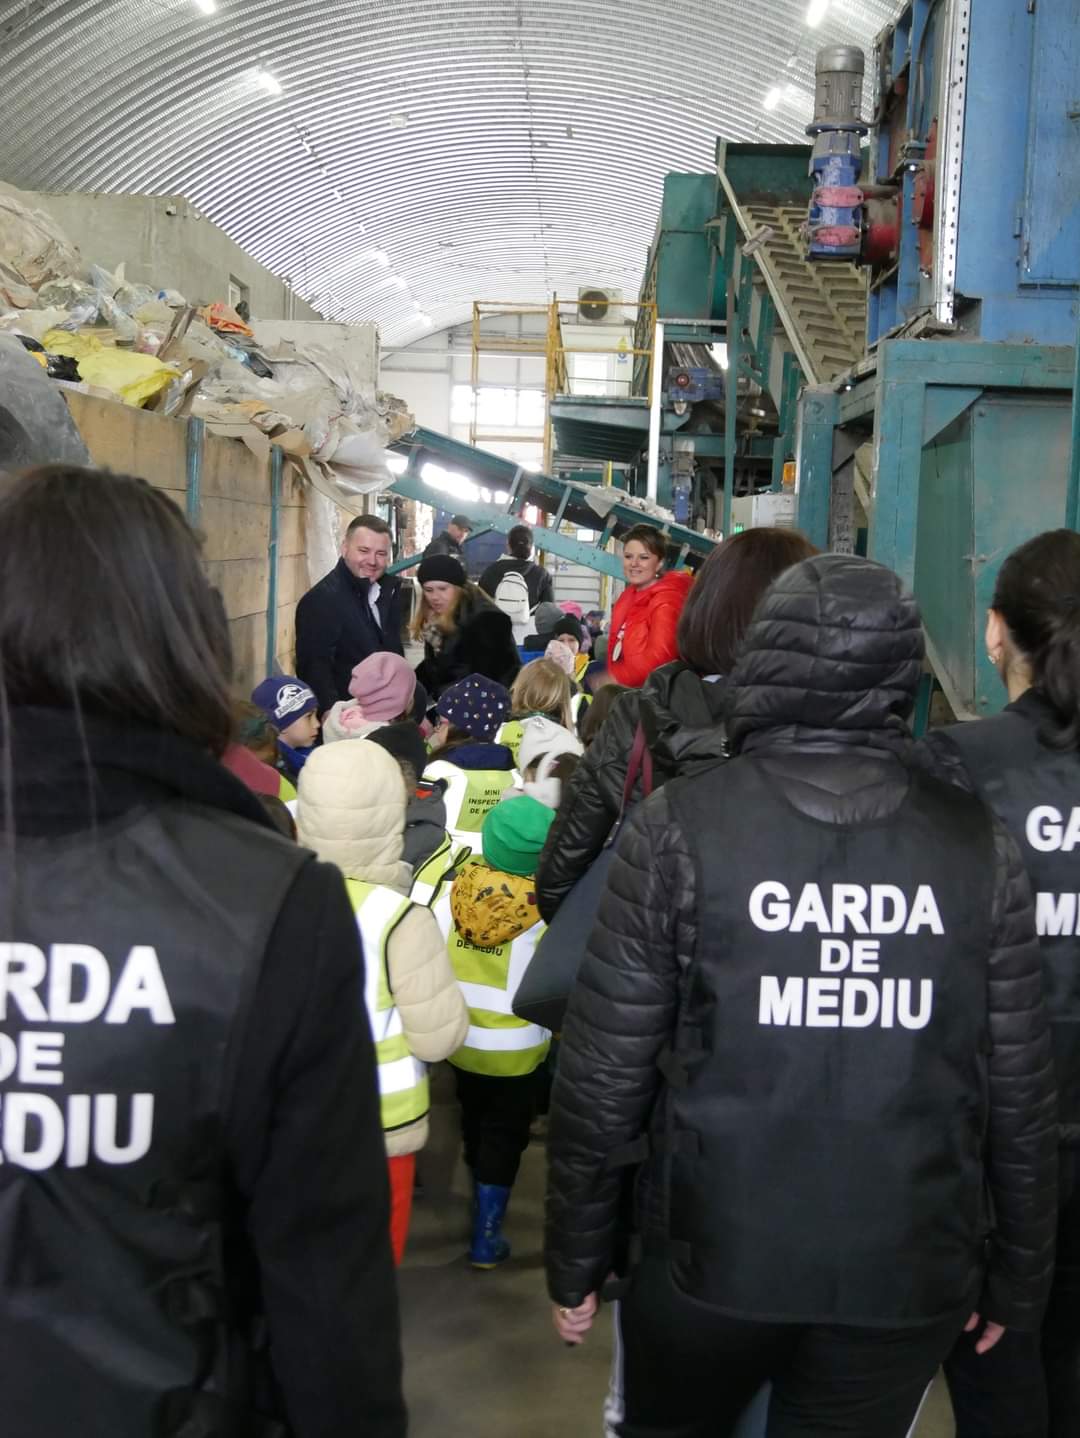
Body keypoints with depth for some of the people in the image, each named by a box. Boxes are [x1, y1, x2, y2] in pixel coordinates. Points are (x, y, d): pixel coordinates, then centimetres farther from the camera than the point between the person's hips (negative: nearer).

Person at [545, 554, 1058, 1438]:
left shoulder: (679, 830, -12)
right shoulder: (980, 847, -6)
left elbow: (604, 1076, -9)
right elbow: (1019, 1097, -1)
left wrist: (577, 1260, 4)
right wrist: (1014, 1279, 13)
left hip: (710, 1256, -1)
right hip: (908, 1273, 2)